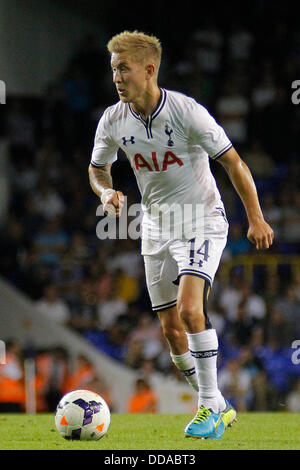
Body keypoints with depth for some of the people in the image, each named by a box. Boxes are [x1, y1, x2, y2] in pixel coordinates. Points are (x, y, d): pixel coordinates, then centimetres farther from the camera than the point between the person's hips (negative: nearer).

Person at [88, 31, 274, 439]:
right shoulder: (113, 121, -6)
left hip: (202, 221, -6)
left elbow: (233, 162, -12)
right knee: (172, 330, 5)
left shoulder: (187, 111, -20)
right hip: (156, 227, 6)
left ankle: (210, 408, -14)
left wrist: (256, 218, -13)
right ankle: (217, 407, 22)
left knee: (190, 309, -25)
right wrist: (106, 192, -11)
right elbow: (98, 168, 12)